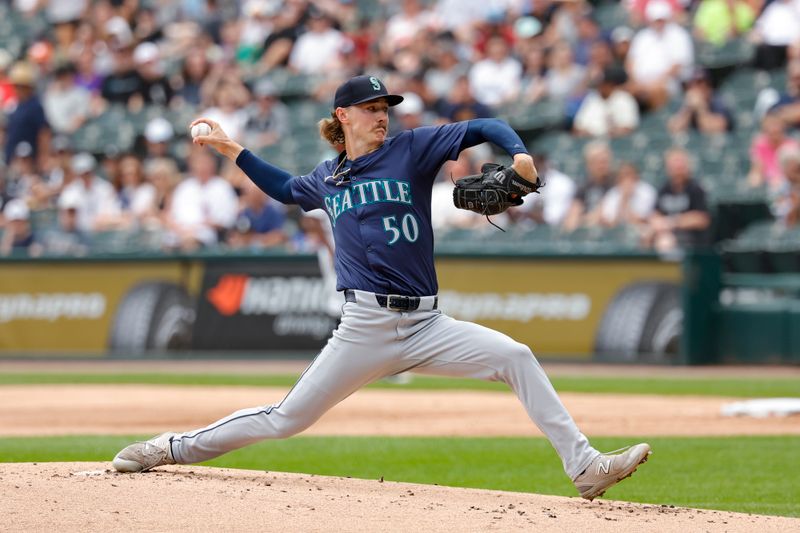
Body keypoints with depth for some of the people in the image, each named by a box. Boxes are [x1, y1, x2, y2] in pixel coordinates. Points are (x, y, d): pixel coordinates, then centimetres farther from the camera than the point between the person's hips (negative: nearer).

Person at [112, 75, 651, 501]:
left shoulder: (410, 150, 4)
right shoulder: (326, 178, 13)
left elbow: (481, 128, 0)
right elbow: (286, 189, 36)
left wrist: (518, 151, -19)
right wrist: (235, 152, 30)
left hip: (426, 325, 0)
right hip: (365, 327, 0)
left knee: (516, 356, -20)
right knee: (287, 419, -1)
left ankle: (584, 466, -20)